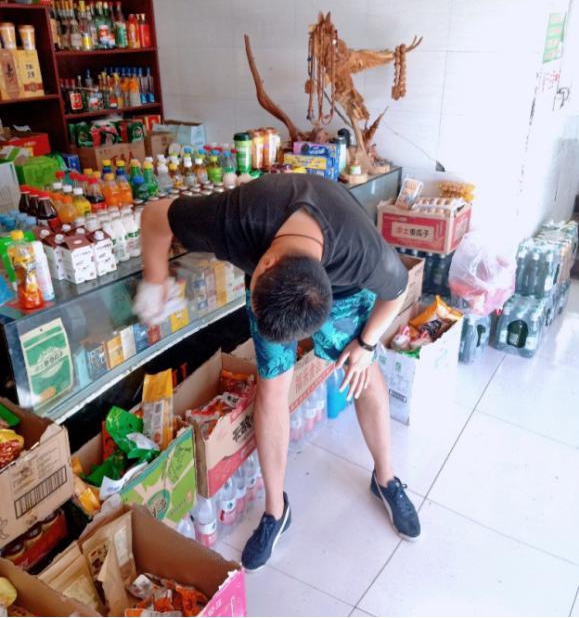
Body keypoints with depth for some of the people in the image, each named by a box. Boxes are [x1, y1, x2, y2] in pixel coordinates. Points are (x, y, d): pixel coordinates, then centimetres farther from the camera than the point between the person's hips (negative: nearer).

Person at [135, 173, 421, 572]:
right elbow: (154, 216, -26)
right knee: (273, 386, -3)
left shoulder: (364, 254, -42)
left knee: (366, 374, 4)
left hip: (342, 282, 0)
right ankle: (276, 511, 15)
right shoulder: (238, 218, -44)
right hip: (273, 274, 1)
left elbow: (397, 290, -17)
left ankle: (386, 479, 30)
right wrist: (155, 282, -18)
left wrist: (366, 343, -8)